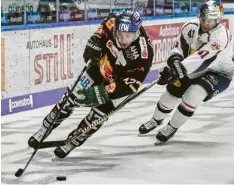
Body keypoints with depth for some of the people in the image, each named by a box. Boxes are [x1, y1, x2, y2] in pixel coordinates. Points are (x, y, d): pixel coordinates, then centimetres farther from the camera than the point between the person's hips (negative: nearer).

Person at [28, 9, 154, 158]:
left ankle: (73, 141, 18)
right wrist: (94, 43, -17)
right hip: (102, 66, 3)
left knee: (99, 112, -6)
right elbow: (103, 29, -1)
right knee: (73, 97, 6)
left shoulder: (144, 52, -39)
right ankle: (45, 128, 25)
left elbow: (131, 84, -35)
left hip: (122, 80, -3)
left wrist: (102, 93, -41)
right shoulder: (114, 22, -29)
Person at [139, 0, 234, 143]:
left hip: (219, 74, -6)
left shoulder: (221, 36, -35)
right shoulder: (191, 28, -15)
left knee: (193, 94, -27)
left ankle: (172, 127, -6)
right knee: (172, 91, 5)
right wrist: (175, 61, -32)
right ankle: (156, 121, 36)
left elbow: (201, 59, -44)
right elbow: (179, 49, -8)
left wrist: (178, 71, -52)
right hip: (194, 70, 6)